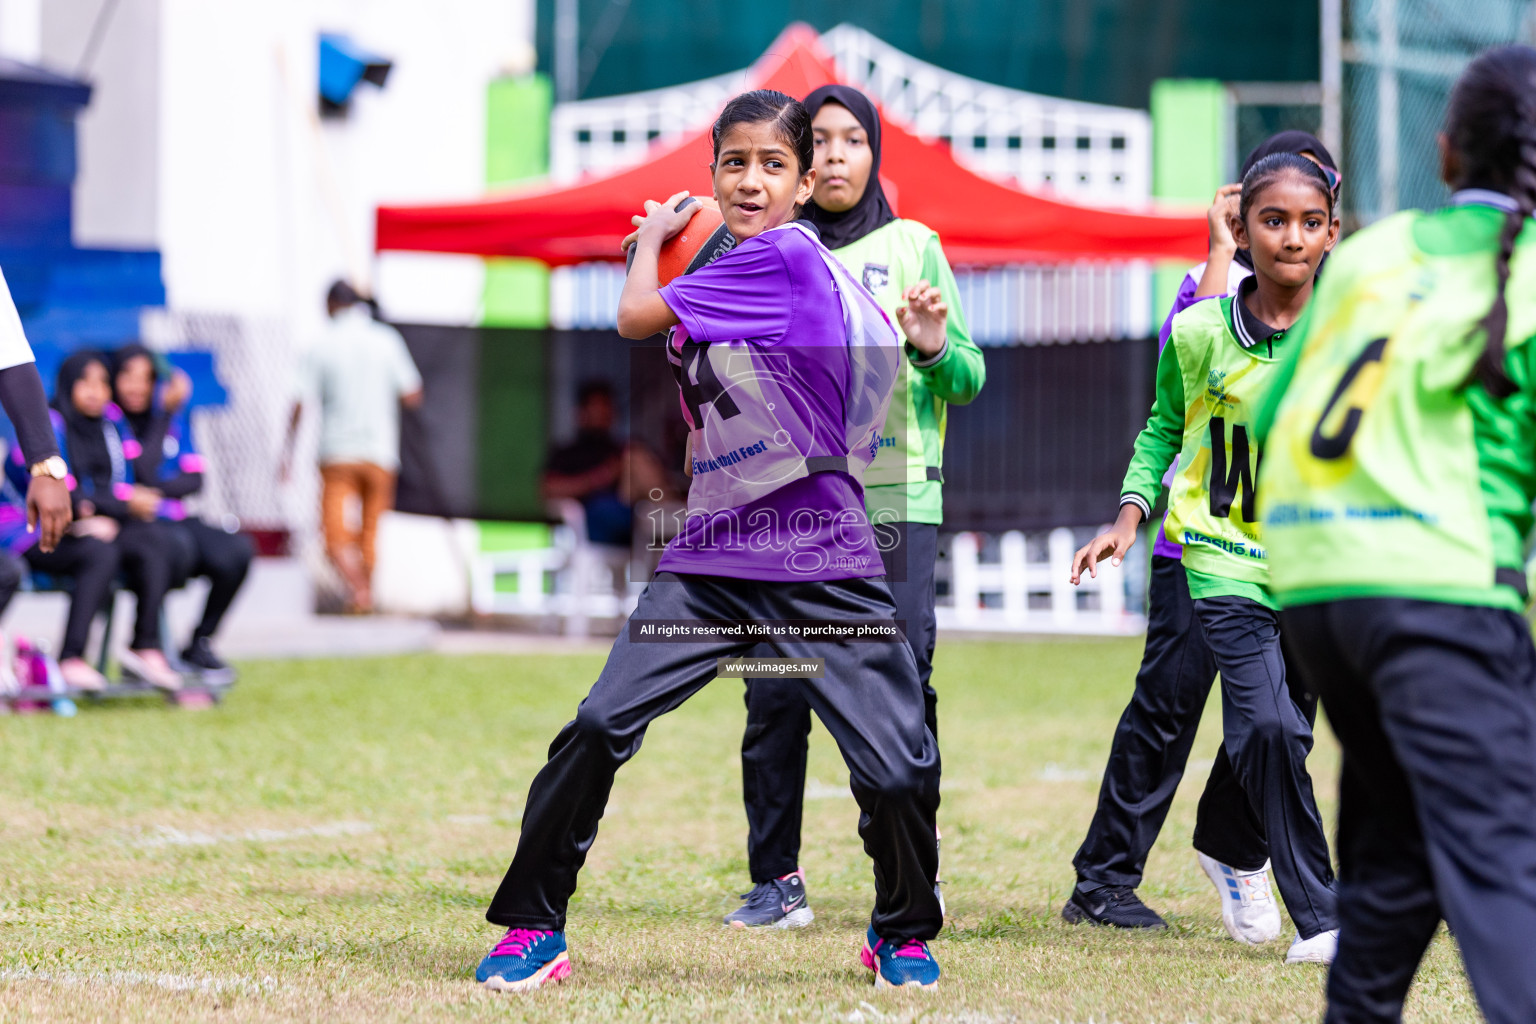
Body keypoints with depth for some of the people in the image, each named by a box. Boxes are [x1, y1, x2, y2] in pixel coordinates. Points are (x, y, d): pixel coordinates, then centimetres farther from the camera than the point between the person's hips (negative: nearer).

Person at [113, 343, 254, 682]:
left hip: (175, 520, 6)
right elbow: (144, 475, -16)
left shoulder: (174, 422, 15)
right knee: (179, 545, -38)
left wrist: (159, 490, -12)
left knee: (237, 550, -21)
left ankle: (200, 645, -4)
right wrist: (164, 415, -12)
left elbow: (194, 479, 8)